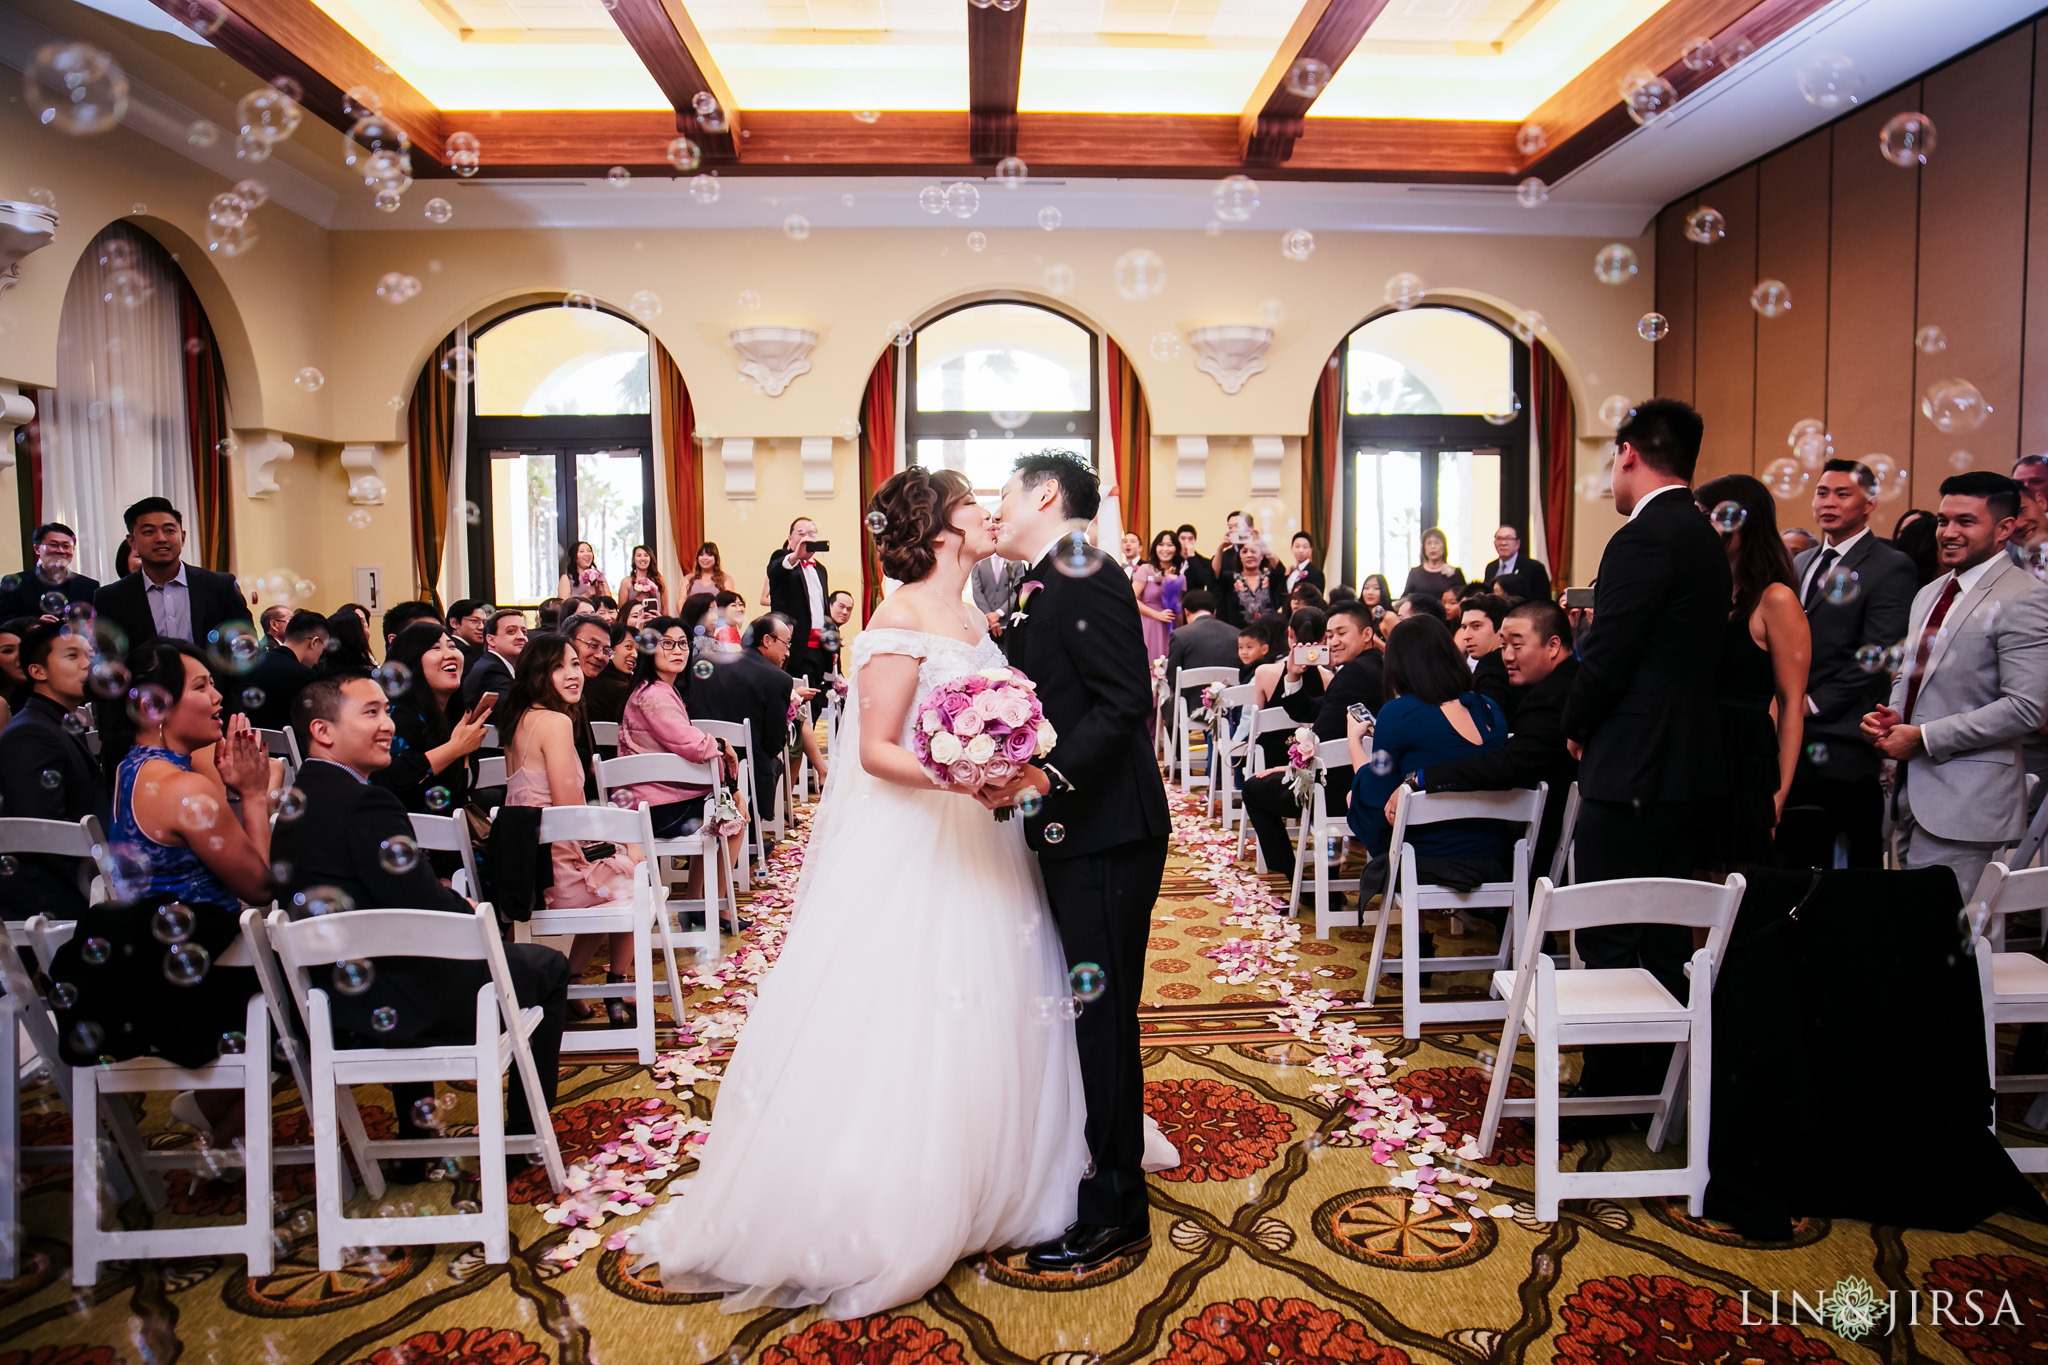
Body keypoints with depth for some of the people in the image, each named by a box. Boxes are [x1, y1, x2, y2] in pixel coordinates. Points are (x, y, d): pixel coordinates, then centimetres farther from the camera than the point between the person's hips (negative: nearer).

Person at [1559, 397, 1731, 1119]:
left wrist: (1576, 728, -1)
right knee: (1664, 938, 17)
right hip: (1687, 763, 10)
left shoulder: (1644, 539, -16)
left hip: (1632, 770, -10)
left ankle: (1608, 1094, 8)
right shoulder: (1708, 540, 13)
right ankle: (1660, 1080, 29)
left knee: (1612, 943, -1)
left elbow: (1606, 659, -19)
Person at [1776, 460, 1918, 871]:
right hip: (1792, 739, 7)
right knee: (1794, 862, 11)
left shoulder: (1891, 567, -5)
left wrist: (1814, 703, -14)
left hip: (1842, 746, -7)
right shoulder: (1801, 563, 19)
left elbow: (1876, 657, -13)